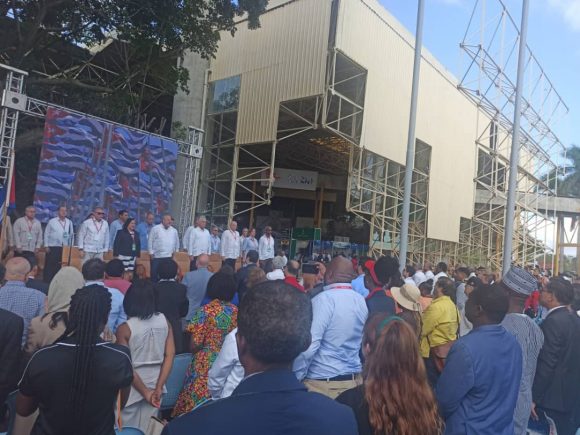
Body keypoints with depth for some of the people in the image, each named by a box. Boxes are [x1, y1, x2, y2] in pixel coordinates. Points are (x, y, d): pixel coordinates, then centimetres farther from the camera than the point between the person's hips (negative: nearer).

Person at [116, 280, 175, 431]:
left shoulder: (125, 328, -15)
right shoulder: (164, 321, -5)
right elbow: (170, 355, -7)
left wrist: (145, 392, -8)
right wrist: (159, 388, -7)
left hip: (133, 388, -3)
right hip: (154, 385, 3)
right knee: (147, 430, 18)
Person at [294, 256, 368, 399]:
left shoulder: (324, 299, -18)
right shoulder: (361, 300, 4)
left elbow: (309, 343, -21)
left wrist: (296, 377, -11)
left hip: (322, 383, -7)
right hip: (354, 379, 7)